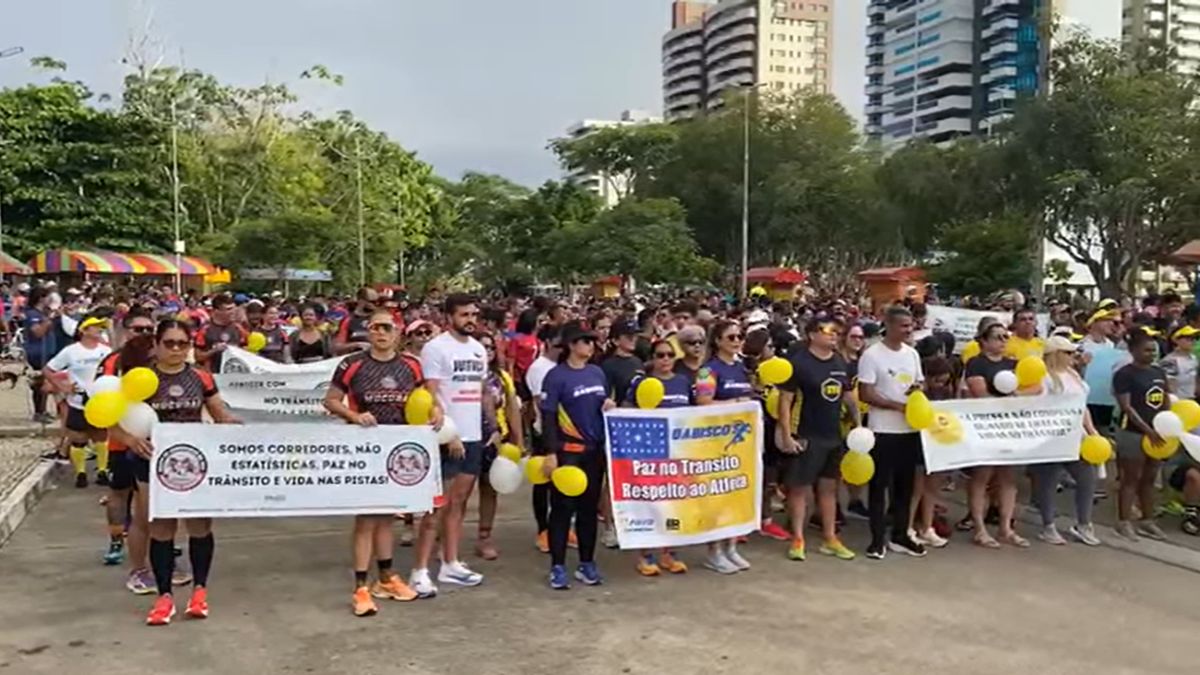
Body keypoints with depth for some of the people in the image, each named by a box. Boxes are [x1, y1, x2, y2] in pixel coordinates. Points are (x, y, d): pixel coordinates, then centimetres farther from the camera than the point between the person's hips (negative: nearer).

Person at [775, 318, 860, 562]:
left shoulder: (841, 362, 8)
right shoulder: (799, 362, -12)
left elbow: (849, 396, 17)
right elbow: (785, 400, -13)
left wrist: (859, 424, 8)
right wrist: (786, 435, -18)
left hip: (834, 436, 7)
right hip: (806, 437, -6)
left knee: (829, 486, 13)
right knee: (800, 487, 1)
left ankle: (830, 539, 21)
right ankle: (798, 539, 11)